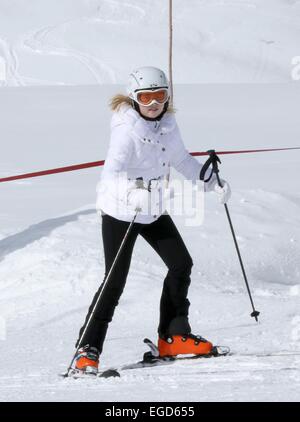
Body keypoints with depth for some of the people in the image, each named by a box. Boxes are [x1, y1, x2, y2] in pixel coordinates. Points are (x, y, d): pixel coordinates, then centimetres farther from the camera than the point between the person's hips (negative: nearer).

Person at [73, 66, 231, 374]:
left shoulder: (167, 125, 0)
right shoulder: (127, 129, -22)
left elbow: (181, 159, 18)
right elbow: (112, 170, -35)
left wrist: (211, 182, 11)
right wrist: (133, 194, -53)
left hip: (154, 210, 8)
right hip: (121, 211, -8)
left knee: (181, 264, 9)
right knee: (115, 280, -11)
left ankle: (173, 336, 22)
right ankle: (87, 350, -6)